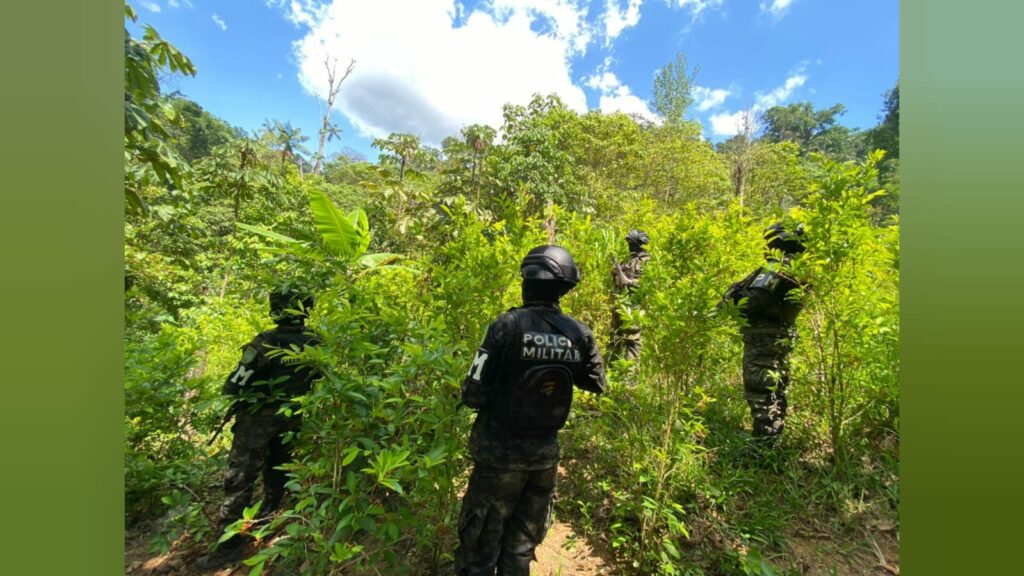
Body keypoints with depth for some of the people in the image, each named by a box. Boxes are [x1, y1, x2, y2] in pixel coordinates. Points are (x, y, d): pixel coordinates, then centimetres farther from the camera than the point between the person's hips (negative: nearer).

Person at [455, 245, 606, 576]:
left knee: (481, 543, 18)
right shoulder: (580, 333, -8)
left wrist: (467, 394, 3)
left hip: (501, 451, -4)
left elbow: (474, 394, -19)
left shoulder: (508, 325, -22)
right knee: (521, 545, 25)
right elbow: (596, 384, 6)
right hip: (546, 451, 4)